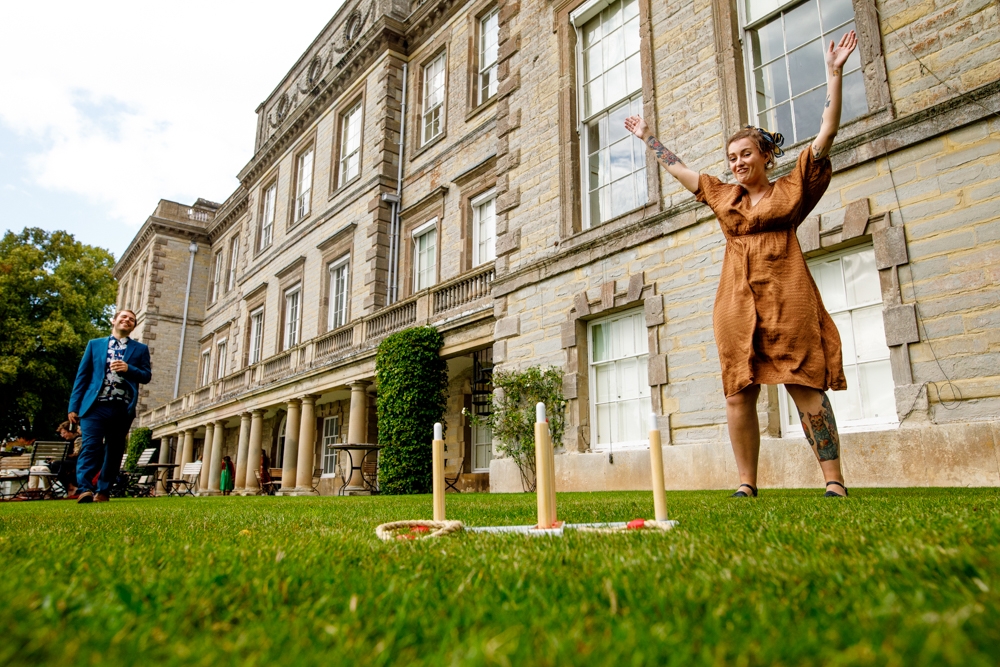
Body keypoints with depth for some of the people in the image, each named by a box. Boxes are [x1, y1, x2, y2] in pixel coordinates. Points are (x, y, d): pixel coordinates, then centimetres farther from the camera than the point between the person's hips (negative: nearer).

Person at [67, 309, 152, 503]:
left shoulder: (140, 349, 15)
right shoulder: (95, 345, 14)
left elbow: (146, 376, 7)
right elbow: (82, 376, 9)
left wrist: (129, 369, -13)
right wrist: (74, 406, 2)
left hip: (123, 408, 1)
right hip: (95, 406, -1)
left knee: (114, 451, 3)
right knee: (91, 447, -14)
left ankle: (103, 491, 10)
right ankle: (85, 489, -17)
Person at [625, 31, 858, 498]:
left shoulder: (791, 189, 11)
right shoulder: (723, 197, 21)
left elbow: (827, 132, 6)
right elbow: (678, 168, 31)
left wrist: (834, 73, 3)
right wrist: (648, 139, 37)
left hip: (786, 298, -3)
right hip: (738, 302, 4)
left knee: (805, 387, -7)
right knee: (738, 394, -1)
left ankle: (834, 482, -2)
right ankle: (746, 484, 4)